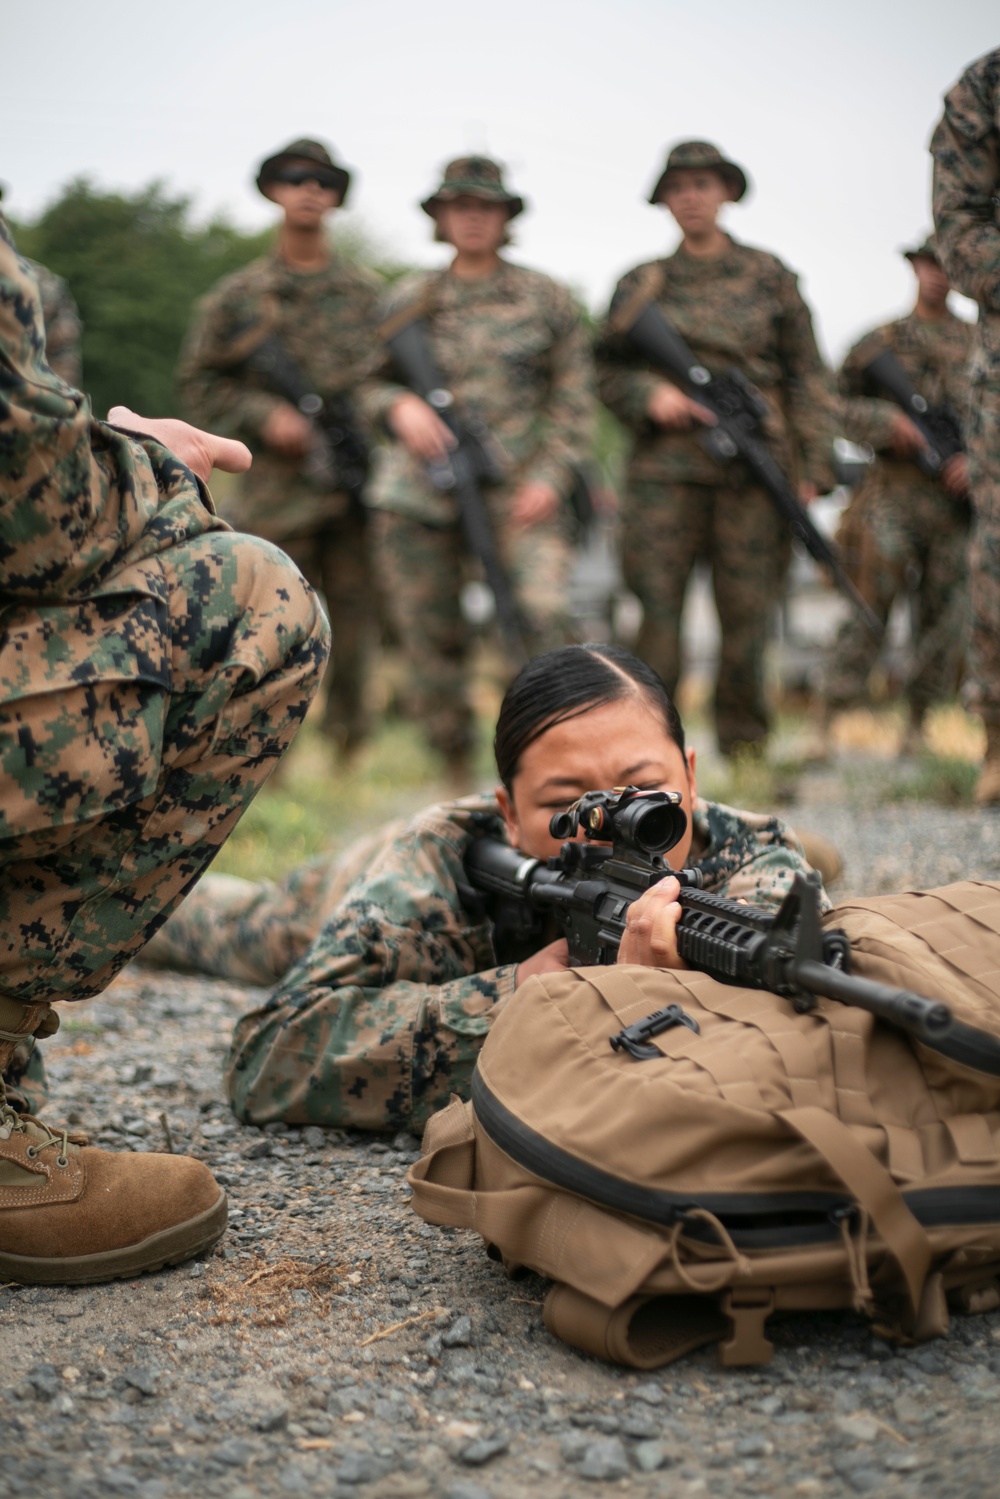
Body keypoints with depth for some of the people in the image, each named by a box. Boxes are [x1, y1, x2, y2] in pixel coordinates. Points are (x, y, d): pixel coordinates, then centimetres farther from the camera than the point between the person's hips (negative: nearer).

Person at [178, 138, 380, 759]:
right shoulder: (239, 295, 6)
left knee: (355, 612, 6)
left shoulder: (367, 290, 10)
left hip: (358, 479, 2)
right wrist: (263, 415, -6)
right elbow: (198, 381, 8)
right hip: (278, 486, -1)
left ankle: (350, 745, 21)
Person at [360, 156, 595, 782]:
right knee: (430, 638, 3)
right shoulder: (409, 300, 10)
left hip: (521, 490, -2)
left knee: (545, 612, -23)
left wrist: (550, 477, -7)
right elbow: (371, 384, 15)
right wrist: (399, 405, -9)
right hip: (419, 494, 2)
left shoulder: (546, 298, 8)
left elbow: (575, 400, 6)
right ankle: (456, 771, 20)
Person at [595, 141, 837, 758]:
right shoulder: (641, 284, 13)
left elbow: (808, 377, 10)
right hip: (666, 468, 0)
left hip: (754, 468, 0)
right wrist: (650, 395, -7)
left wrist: (813, 468, 2)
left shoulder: (770, 277, 12)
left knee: (748, 610, -1)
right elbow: (609, 374, 15)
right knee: (656, 606, -7)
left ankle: (746, 753, 9)